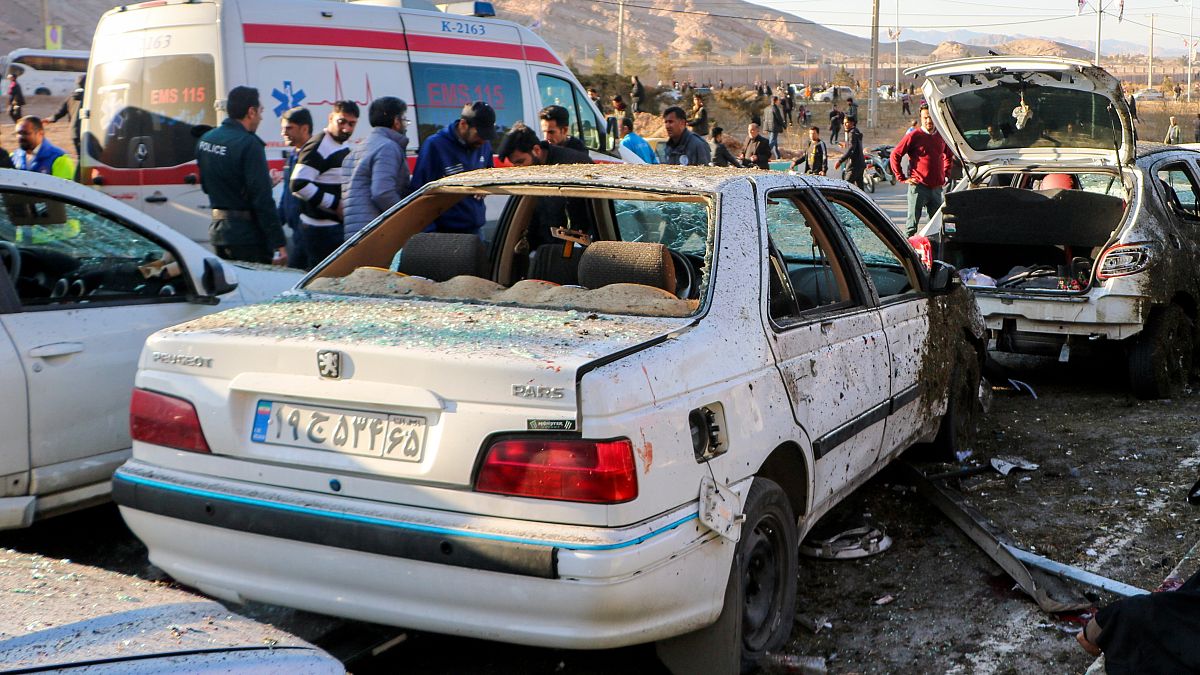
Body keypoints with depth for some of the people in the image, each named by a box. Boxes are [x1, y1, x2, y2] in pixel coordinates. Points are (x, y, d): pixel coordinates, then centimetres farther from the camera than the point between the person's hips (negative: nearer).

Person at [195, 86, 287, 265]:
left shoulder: (205, 139, 8)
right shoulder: (249, 144, -17)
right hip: (247, 235, -8)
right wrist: (279, 243, -18)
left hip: (218, 229, 8)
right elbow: (263, 199, -20)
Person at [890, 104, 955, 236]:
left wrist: (946, 174, 17)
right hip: (918, 186, -5)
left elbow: (949, 156, 29)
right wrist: (902, 178, -5)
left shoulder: (941, 136, 10)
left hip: (937, 187, 5)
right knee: (912, 222, -5)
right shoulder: (914, 136, -5)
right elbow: (895, 155, -3)